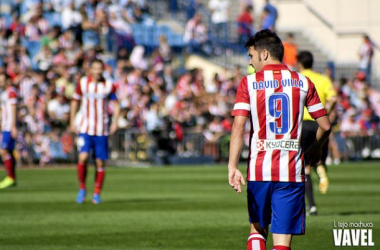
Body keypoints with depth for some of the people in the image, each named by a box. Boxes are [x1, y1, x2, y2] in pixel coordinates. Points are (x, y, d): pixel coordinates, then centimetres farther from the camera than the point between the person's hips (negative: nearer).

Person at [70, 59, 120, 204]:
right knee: (83, 157, -19)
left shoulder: (109, 86, 0)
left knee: (100, 162, 0)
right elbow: (75, 101, 13)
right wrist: (72, 122, 8)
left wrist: (115, 122, -5)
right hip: (84, 128, -1)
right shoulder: (83, 83, 1)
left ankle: (97, 194, 14)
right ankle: (82, 188, 0)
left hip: (101, 130, 1)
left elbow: (115, 105, 9)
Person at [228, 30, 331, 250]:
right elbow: (325, 126, 6)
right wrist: (316, 149, 26)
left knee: (258, 228, 21)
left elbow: (238, 127, -10)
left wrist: (232, 167, -15)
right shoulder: (303, 82, 5)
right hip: (292, 173, 0)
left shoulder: (248, 83, 0)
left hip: (259, 171, 0)